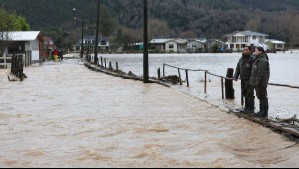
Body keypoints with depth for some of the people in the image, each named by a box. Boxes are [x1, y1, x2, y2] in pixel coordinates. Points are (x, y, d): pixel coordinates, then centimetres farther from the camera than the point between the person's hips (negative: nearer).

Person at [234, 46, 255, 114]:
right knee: (245, 94, 12)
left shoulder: (252, 59, -12)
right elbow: (238, 68, 17)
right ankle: (246, 108, 19)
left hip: (249, 80, -8)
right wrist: (236, 76, 4)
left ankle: (251, 109, 1)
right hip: (243, 80, 8)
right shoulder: (241, 59, 13)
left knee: (250, 94, -4)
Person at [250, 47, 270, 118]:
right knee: (260, 96, 14)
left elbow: (261, 72, -22)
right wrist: (255, 82, 20)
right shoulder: (258, 59, 17)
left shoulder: (262, 60, -17)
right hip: (257, 82, 11)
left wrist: (257, 82, -23)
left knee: (263, 96, -5)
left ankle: (264, 113, -1)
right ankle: (261, 111, 21)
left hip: (261, 82, -11)